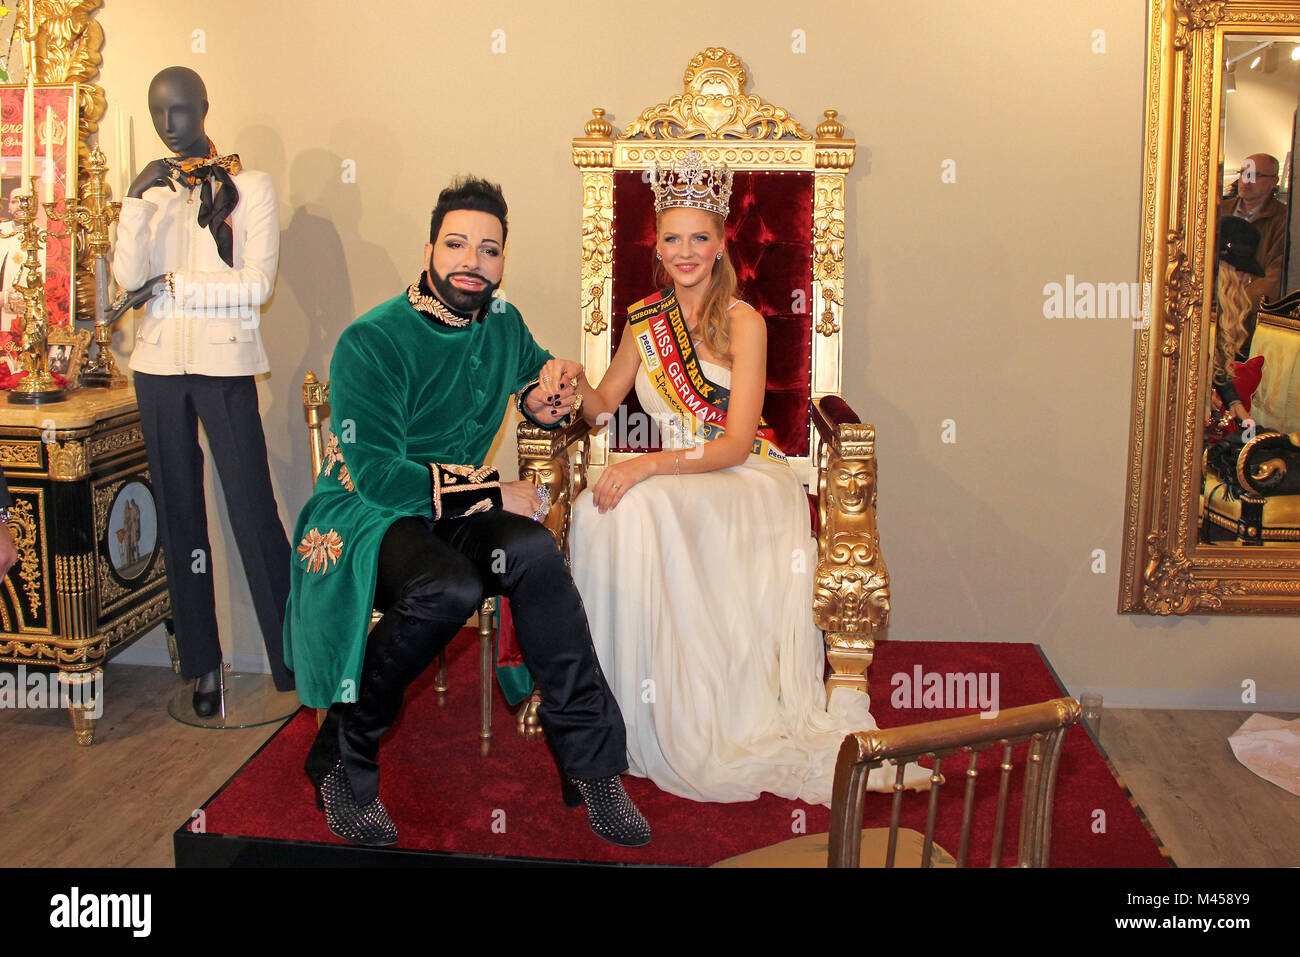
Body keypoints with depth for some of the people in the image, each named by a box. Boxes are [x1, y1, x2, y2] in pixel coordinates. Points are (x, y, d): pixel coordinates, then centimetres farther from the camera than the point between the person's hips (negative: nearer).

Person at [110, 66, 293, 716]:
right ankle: (203, 664, 16)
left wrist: (172, 286, -8)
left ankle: (293, 661, 1)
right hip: (158, 367, 4)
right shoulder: (148, 192, 15)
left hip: (224, 366, -4)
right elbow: (128, 278, 0)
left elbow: (256, 285, -8)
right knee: (180, 514, 7)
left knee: (253, 510, -7)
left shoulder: (250, 188, 3)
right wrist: (138, 199, -10)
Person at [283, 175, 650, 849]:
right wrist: (492, 493, -18)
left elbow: (539, 366, 32)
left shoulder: (501, 324, 7)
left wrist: (541, 399, 7)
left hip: (455, 510, 5)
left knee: (533, 550, -29)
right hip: (363, 514, -5)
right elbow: (376, 475, -19)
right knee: (451, 587, -37)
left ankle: (589, 761, -21)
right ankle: (342, 757, -13)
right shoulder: (371, 341, -13)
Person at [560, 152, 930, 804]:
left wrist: (646, 467, -26)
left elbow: (735, 443, -14)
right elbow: (603, 407, 17)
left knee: (643, 508, -33)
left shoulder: (743, 322, -7)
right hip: (673, 478, 5)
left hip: (746, 481, -5)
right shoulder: (646, 320, 9)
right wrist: (576, 383, -6)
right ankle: (623, 700, -18)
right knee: (598, 508, -27)